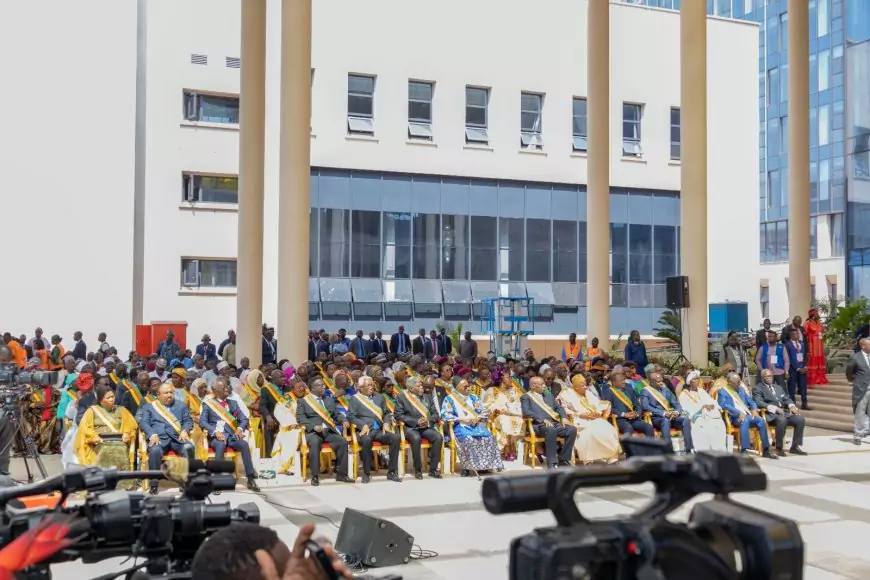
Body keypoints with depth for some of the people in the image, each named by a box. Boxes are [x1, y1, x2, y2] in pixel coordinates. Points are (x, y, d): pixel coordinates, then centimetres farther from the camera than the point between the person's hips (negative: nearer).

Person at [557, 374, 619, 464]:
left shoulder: (589, 393, 22)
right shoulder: (567, 394, 5)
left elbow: (600, 406, 17)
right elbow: (565, 411, -8)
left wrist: (598, 413, -6)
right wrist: (581, 415, -16)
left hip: (595, 419, 5)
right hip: (580, 421, -5)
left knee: (610, 430, -22)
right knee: (589, 432, -36)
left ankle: (611, 457, -19)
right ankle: (588, 459, -31)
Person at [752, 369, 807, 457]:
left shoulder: (778, 387, 26)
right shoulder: (757, 388, 4)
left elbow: (786, 399, 19)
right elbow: (759, 403, -12)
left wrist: (792, 406, -4)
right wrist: (775, 408, -23)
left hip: (784, 412, 7)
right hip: (770, 414, -6)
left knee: (800, 418, -19)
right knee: (782, 420, -37)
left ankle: (795, 447, -10)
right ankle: (779, 448, -23)